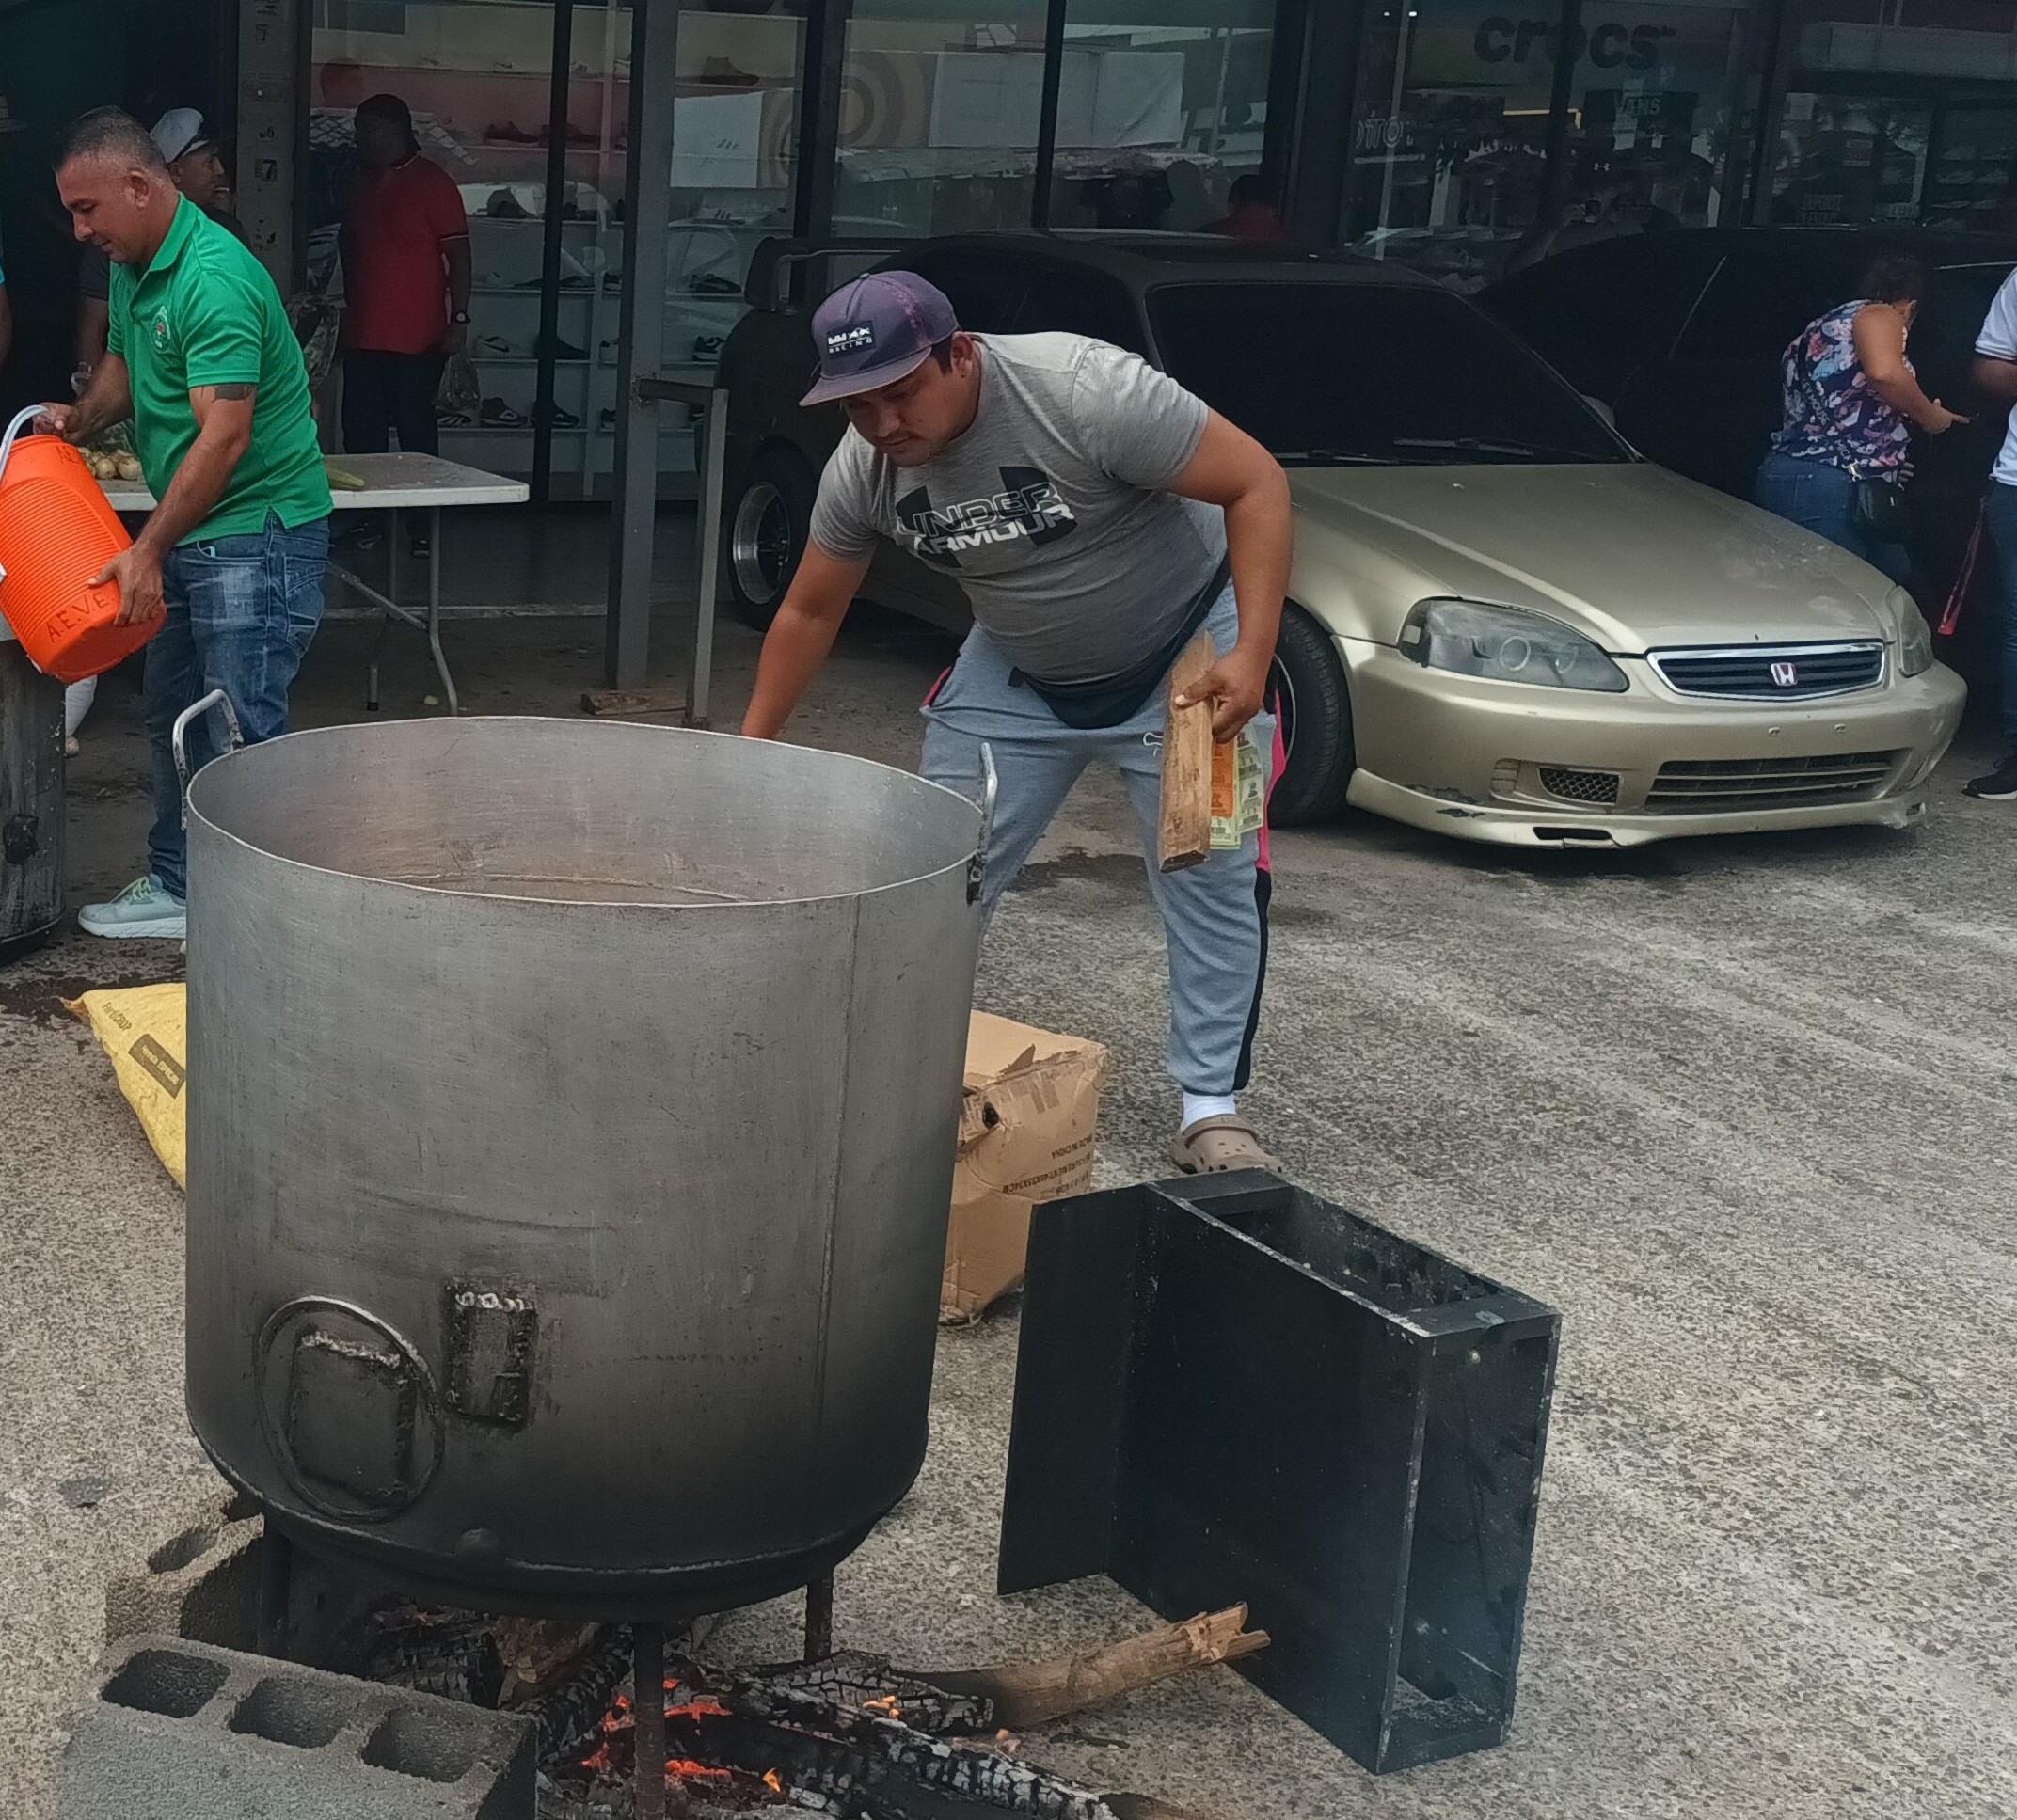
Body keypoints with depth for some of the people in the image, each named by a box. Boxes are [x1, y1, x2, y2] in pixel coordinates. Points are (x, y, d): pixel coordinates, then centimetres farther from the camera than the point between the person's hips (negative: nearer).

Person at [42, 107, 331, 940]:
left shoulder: (215, 279, -22)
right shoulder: (131, 267, 10)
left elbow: (224, 435, -26)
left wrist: (148, 550, -24)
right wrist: (83, 417, 6)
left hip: (256, 535, -10)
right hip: (186, 533, 10)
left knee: (241, 732, -8)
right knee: (173, 718, 16)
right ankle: (177, 886, 27)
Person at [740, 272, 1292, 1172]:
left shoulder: (1084, 389, -32)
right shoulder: (861, 467, -15)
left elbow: (1256, 481, -26)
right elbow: (808, 611, 1)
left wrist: (1251, 655, -32)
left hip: (1183, 652, -4)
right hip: (1018, 671, 4)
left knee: (1213, 877, -7)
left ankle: (1211, 1111, 2)